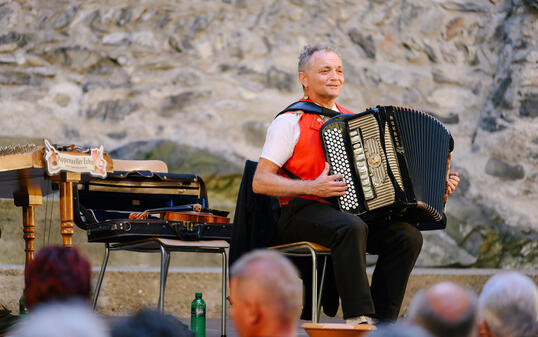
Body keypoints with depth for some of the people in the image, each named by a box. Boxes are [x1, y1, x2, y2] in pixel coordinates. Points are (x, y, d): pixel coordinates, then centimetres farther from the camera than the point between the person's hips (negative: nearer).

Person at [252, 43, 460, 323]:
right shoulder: (290, 122, 0)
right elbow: (260, 182, -7)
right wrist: (313, 187, -19)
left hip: (353, 211, 6)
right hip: (303, 214, -6)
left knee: (408, 235, -17)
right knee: (351, 228, -36)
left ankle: (383, 322, -15)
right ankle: (358, 319, -34)